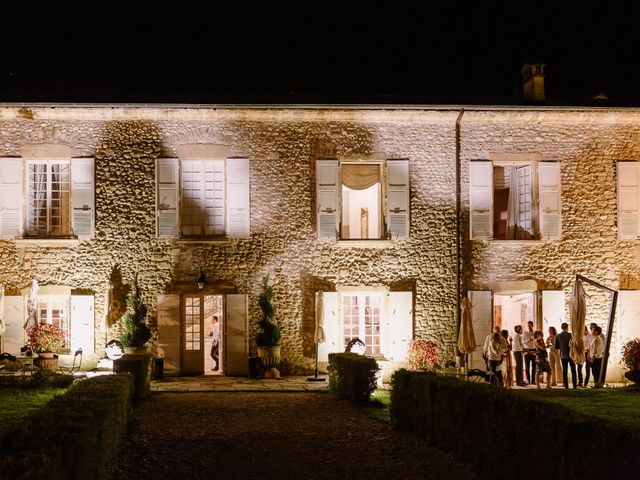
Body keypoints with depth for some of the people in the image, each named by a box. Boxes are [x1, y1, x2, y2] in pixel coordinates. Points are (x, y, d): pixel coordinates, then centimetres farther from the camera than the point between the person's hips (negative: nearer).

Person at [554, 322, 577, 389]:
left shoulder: (557, 336, -3)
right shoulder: (570, 335, -11)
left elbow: (556, 346, -2)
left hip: (563, 355, 2)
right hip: (571, 355, -2)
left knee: (564, 371, 7)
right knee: (573, 371, 6)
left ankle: (566, 385, 4)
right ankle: (574, 385, 4)